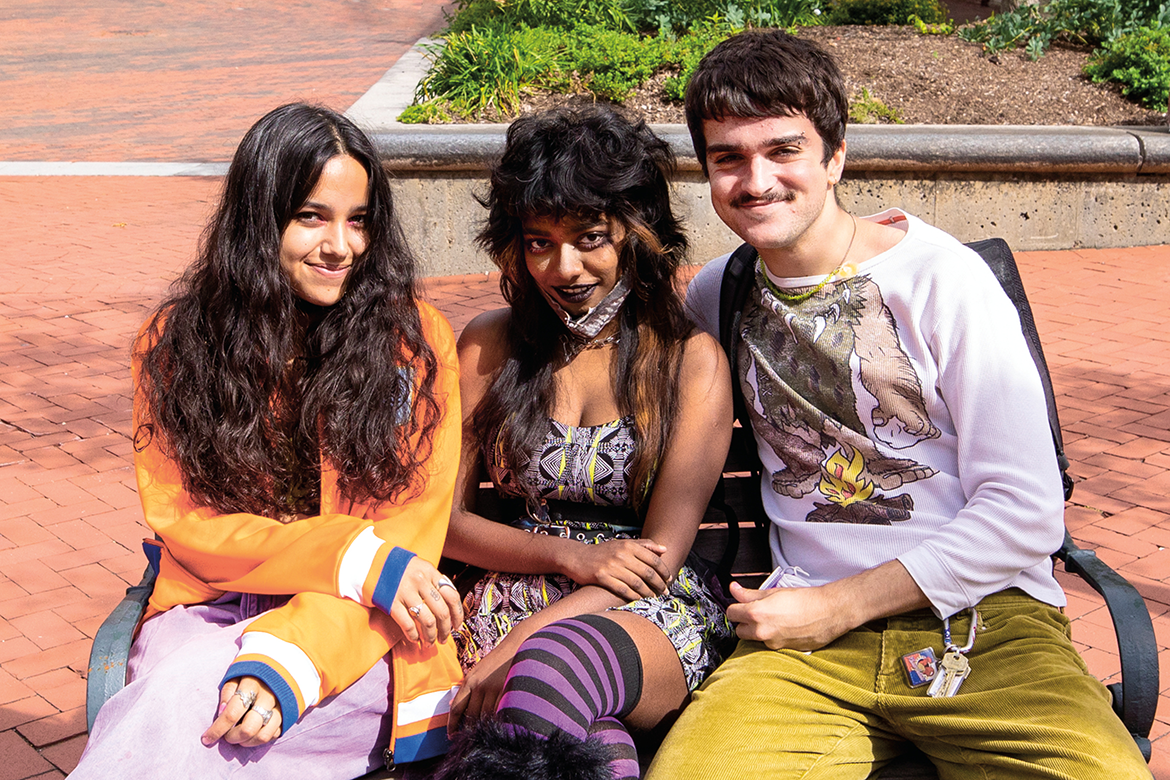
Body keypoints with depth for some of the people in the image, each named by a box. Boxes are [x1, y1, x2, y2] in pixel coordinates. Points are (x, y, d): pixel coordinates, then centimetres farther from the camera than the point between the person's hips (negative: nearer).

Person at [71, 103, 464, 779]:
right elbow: (186, 524, -1)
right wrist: (357, 557, -16)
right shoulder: (176, 341, 5)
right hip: (209, 613, 2)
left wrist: (287, 661, -22)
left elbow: (406, 535, -6)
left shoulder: (415, 340, -1)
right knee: (177, 688, -33)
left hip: (355, 639, -2)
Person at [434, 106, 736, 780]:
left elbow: (660, 554, -5)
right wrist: (571, 555, -10)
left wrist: (514, 649, -16)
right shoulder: (490, 346, 11)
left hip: (649, 620, -1)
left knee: (559, 661, -39)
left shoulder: (691, 358, 1)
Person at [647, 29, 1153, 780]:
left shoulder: (942, 277, -2)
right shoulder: (718, 294, 11)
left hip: (983, 616, -2)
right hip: (807, 635, 2)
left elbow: (1026, 514, -5)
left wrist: (839, 605, -9)